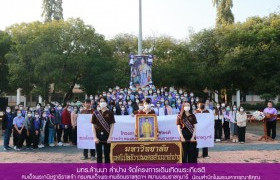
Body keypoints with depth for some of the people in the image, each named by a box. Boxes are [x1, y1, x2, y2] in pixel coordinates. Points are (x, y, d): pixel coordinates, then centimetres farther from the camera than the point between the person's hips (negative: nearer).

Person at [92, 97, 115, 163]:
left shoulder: (110, 113, -1)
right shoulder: (96, 113, 3)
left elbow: (112, 126, -2)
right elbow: (93, 126, 3)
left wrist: (110, 137, -9)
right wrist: (95, 137, -5)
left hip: (106, 136, -1)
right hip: (98, 136, 1)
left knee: (107, 154, 5)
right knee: (99, 154, 8)